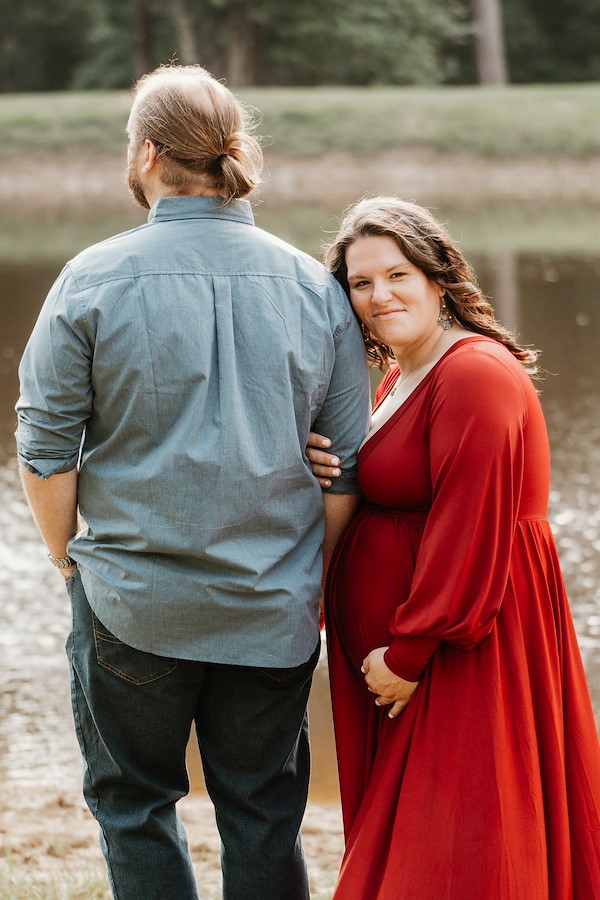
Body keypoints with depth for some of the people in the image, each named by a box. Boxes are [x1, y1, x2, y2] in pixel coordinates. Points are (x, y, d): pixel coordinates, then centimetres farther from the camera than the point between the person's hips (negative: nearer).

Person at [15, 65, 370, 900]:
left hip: (134, 606, -2)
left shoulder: (94, 279, -9)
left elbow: (46, 446, -5)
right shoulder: (317, 286, -1)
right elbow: (348, 463, 2)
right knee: (264, 813, 14)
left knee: (134, 803, 15)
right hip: (274, 610, 2)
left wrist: (72, 559, 9)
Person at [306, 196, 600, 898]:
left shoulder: (476, 373, -18)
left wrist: (409, 653, -19)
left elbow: (469, 531, -22)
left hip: (464, 654, -10)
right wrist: (326, 472, -2)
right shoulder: (400, 377, 15)